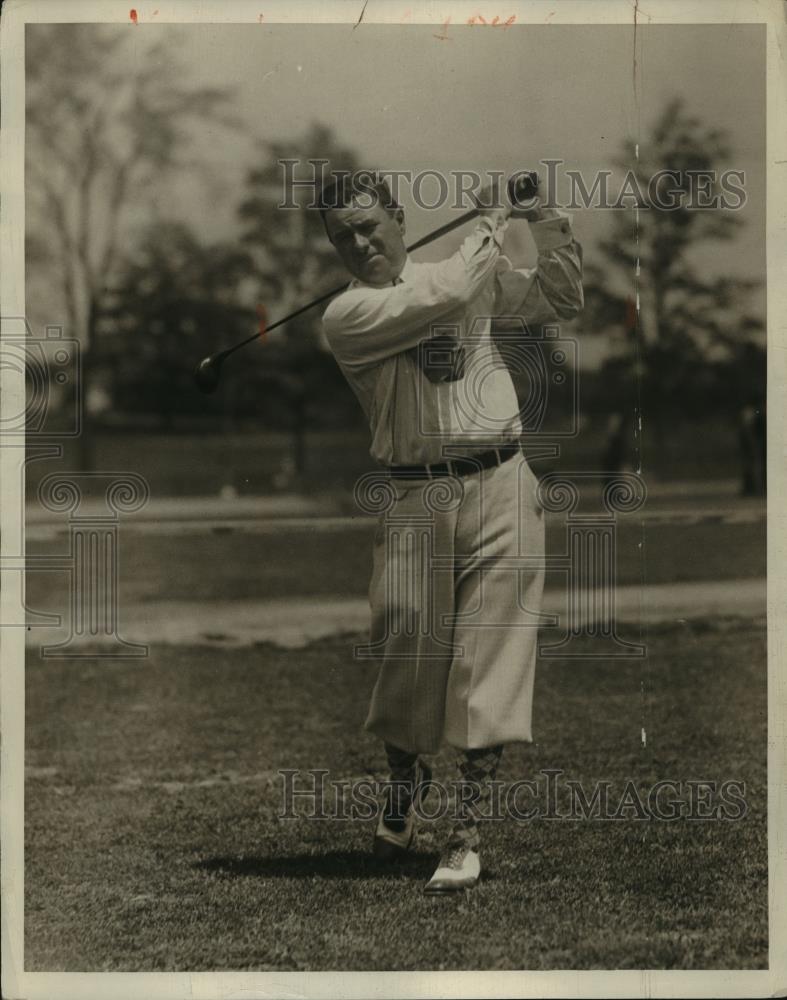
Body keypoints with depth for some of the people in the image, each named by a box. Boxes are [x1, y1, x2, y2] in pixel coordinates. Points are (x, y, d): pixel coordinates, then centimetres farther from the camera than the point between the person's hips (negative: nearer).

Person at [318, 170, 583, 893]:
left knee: (492, 656, -5)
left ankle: (467, 832, -4)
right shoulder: (346, 314, -3)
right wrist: (492, 225, -1)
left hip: (503, 488, 2)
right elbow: (447, 296, -16)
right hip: (416, 500, -2)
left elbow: (559, 302, 26)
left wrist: (551, 230, 11)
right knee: (407, 649, -5)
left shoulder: (475, 274, 14)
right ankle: (406, 775, 26)